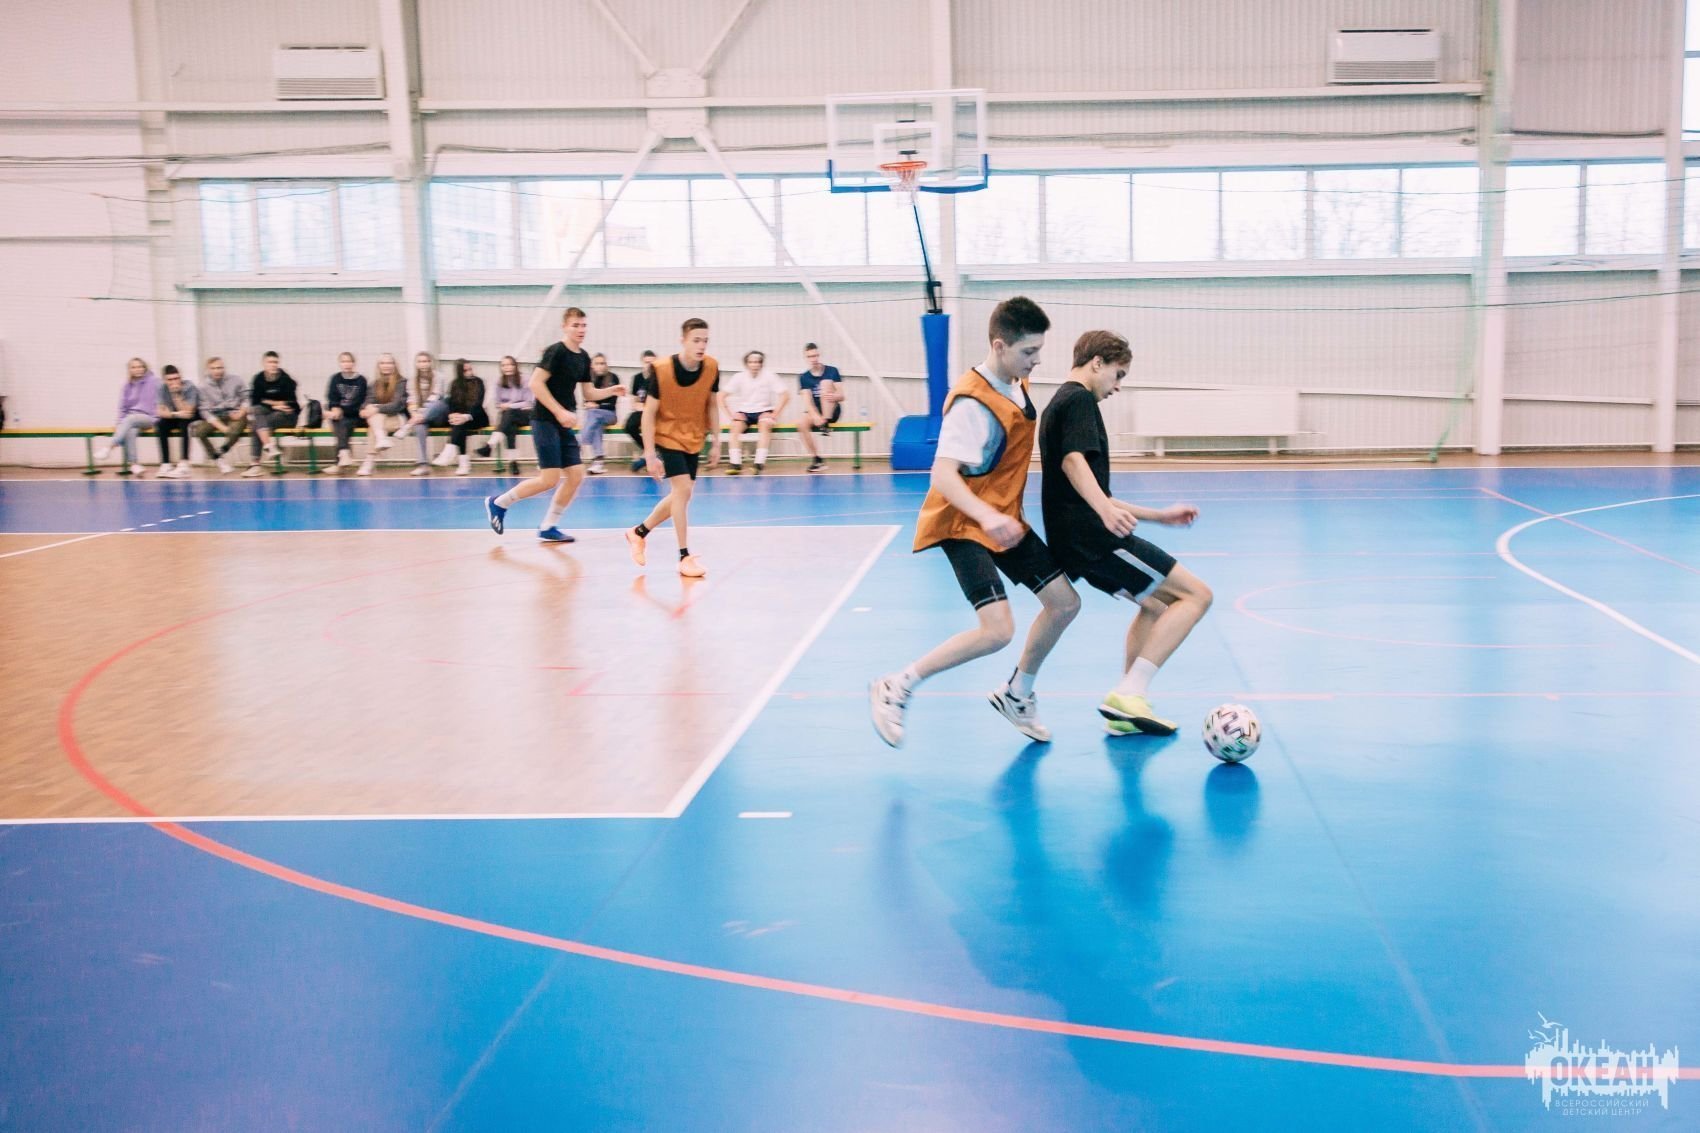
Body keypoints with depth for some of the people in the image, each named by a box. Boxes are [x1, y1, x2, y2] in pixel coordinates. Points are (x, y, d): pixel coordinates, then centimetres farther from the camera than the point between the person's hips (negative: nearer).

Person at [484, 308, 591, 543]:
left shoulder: (583, 358, 11)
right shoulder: (556, 351, -13)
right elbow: (536, 383, -19)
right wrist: (560, 412, -22)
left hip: (564, 424, 8)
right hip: (545, 420, -8)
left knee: (576, 475, 1)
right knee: (550, 479, -12)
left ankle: (548, 527, 12)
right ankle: (498, 503, 8)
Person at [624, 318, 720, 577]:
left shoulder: (712, 368, -11)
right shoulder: (662, 370, -22)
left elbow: (711, 406, 4)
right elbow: (649, 413, -17)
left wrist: (715, 443, 3)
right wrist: (649, 454, -20)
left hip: (693, 439, 6)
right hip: (667, 437, -6)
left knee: (680, 495, 12)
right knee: (683, 489, -17)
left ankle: (638, 532, 34)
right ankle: (685, 557, -10)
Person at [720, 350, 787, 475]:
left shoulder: (770, 377, -4)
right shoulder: (738, 377, -3)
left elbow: (784, 395, -6)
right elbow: (722, 397, -4)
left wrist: (775, 414, -15)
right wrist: (730, 414, -14)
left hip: (763, 411, -1)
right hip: (743, 412, 1)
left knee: (765, 424, -35)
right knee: (736, 426, -31)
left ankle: (759, 463, -40)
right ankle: (736, 463, -34)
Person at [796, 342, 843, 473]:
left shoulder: (832, 371, -1)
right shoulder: (804, 377, 2)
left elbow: (841, 396, -5)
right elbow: (807, 401, -10)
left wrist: (834, 396, -31)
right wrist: (815, 416, -30)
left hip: (832, 412, -2)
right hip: (815, 412, 2)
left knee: (825, 383, -25)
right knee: (801, 423, -32)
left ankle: (826, 424, -26)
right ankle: (816, 459, -21)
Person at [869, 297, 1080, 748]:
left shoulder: (1018, 385, 4)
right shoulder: (972, 401, -24)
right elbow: (943, 475, -32)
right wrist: (988, 517, -46)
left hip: (1005, 520, 9)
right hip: (964, 525, -9)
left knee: (1064, 602, 9)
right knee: (997, 630, -21)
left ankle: (1016, 694, 29)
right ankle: (895, 689, -5)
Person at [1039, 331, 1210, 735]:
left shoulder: (1060, 404, 25)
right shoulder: (1079, 399, -5)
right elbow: (1074, 460, -25)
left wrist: (1160, 516, 30)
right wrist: (1107, 510, -40)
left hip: (1074, 540, 10)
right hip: (1094, 535, -10)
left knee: (1155, 603, 26)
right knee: (1196, 594, -6)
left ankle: (1126, 712, 21)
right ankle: (1127, 696, -13)